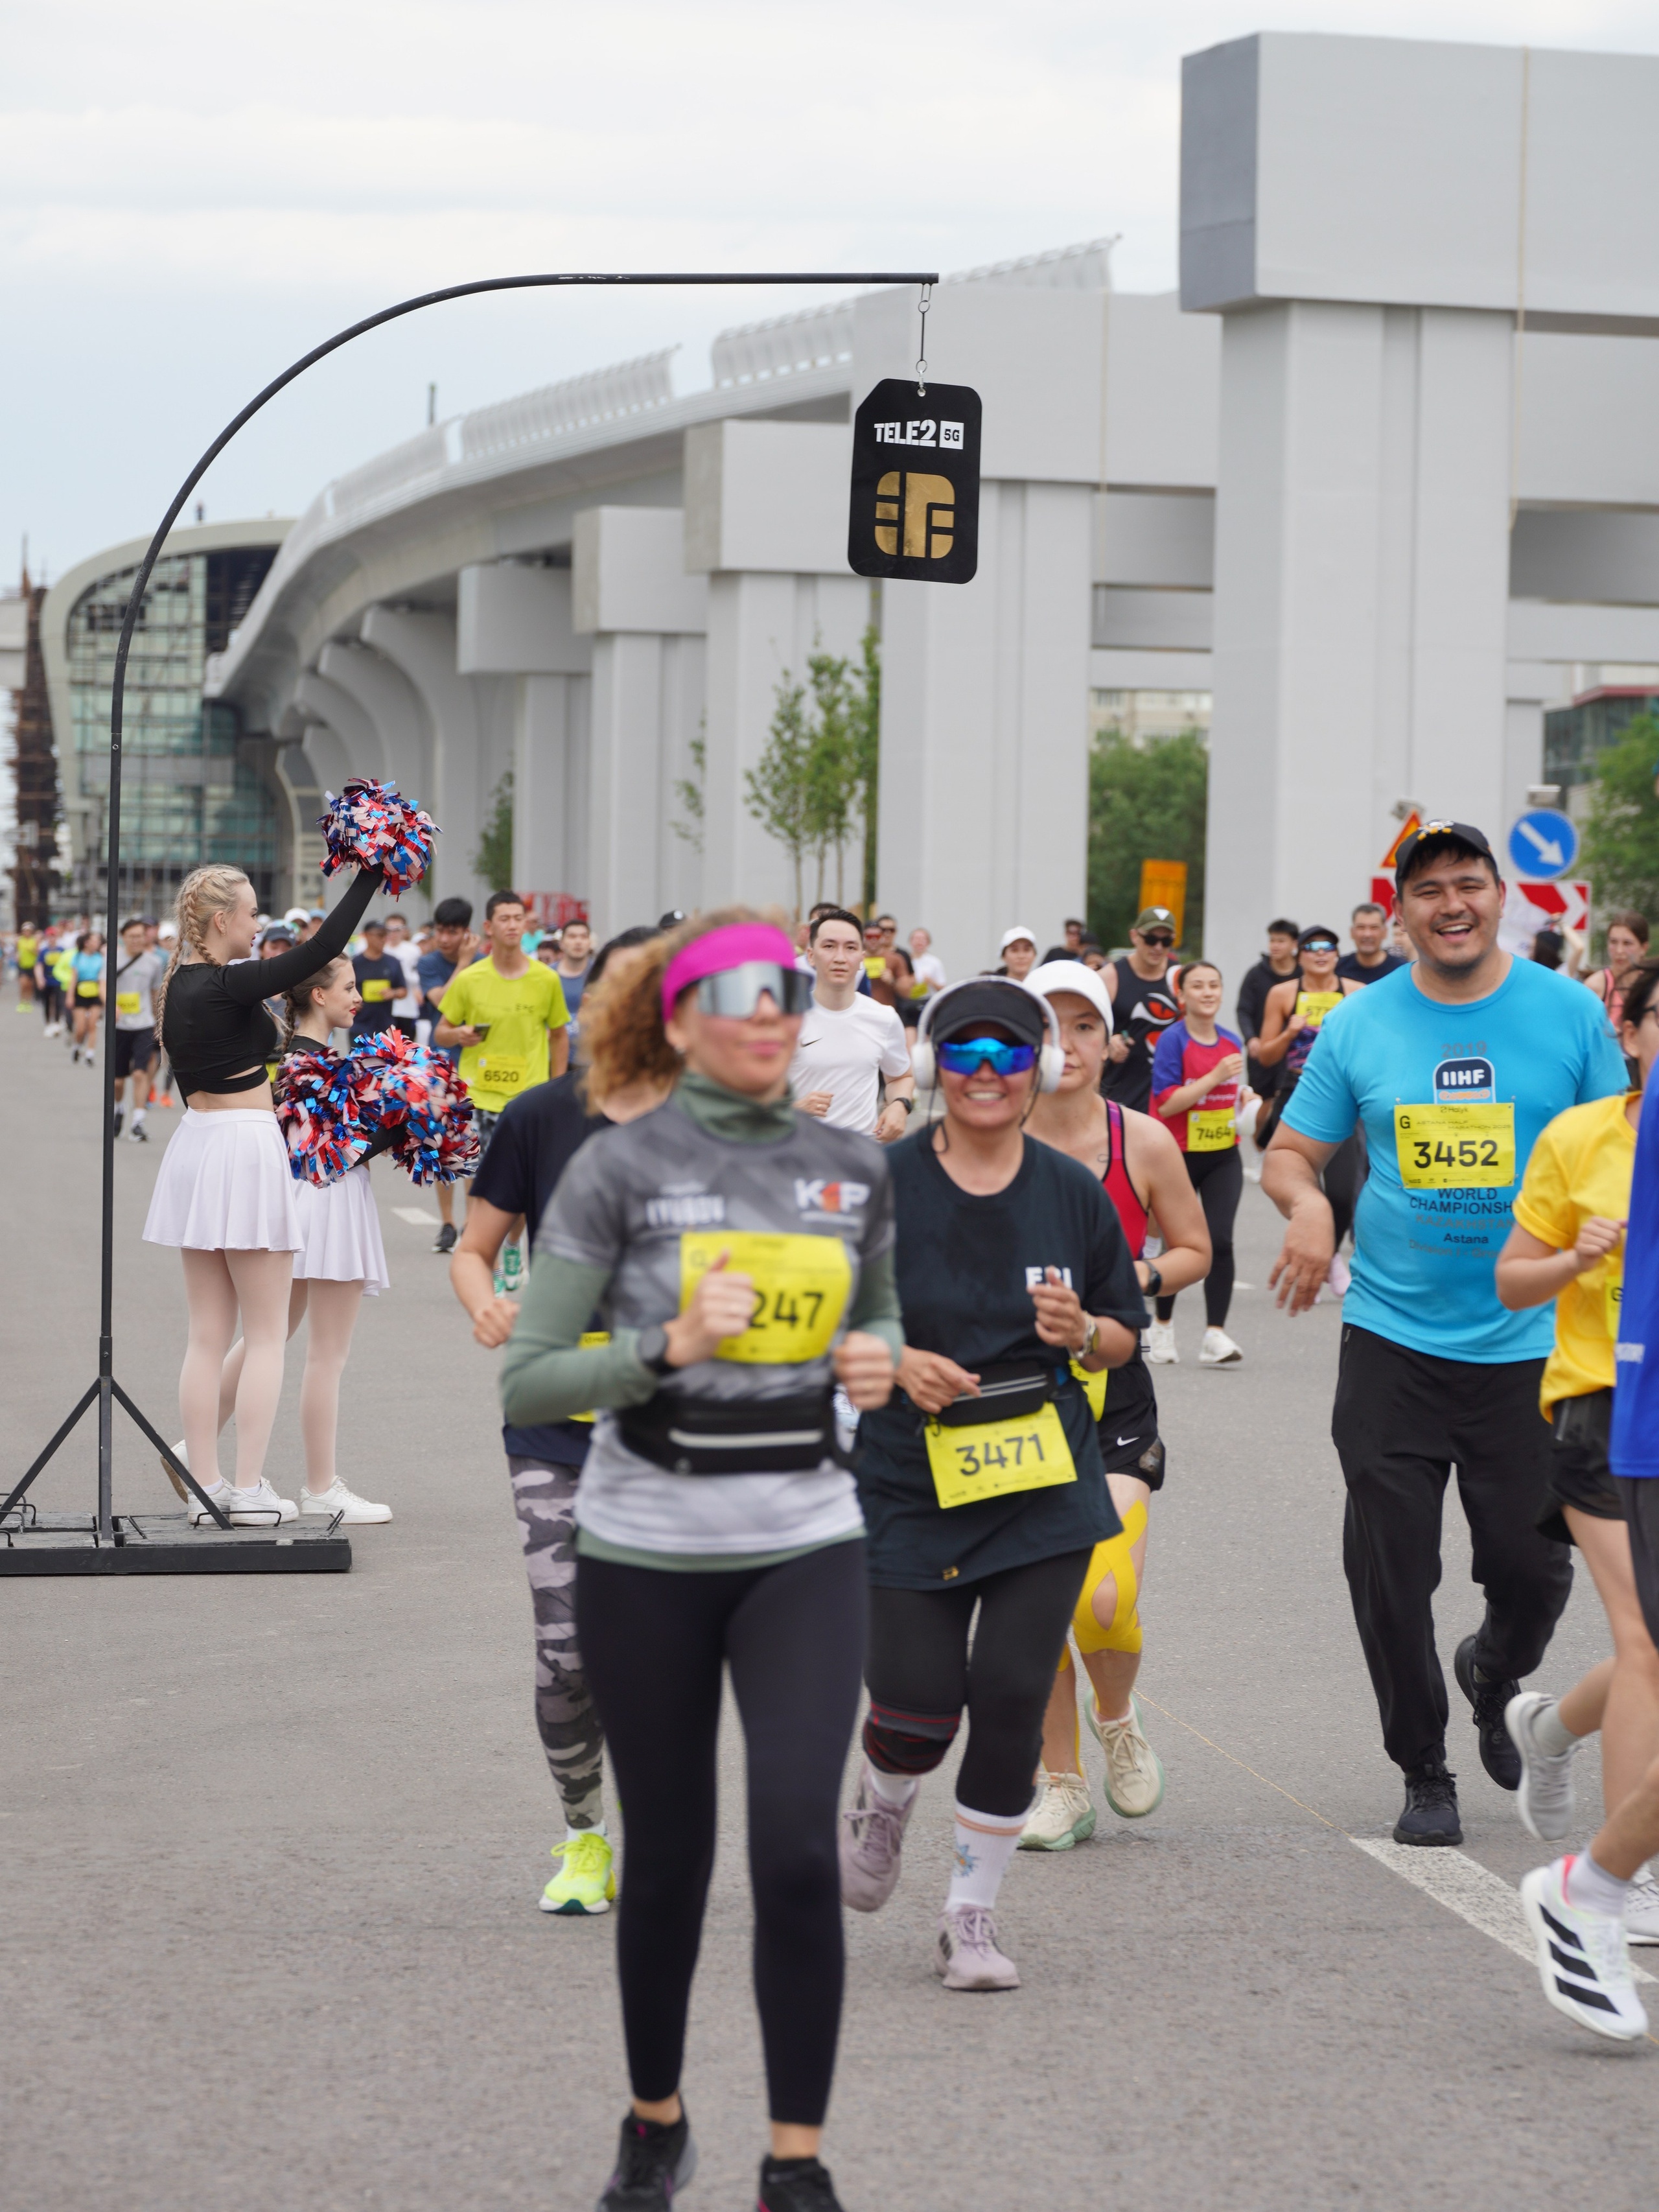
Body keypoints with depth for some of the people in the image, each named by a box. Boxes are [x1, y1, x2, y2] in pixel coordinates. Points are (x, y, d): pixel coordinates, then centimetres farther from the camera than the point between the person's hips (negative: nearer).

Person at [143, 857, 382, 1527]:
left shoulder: (177, 987, 8)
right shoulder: (224, 987, -17)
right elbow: (321, 949, -21)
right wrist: (370, 877, -14)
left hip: (195, 1145, 8)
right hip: (245, 1151, -8)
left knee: (208, 1334, 10)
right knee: (266, 1333, 0)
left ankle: (204, 1483, 11)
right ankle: (249, 1489, -1)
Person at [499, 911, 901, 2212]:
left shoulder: (854, 1170, 4)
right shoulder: (620, 1169, -6)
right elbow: (528, 1382, -8)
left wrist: (879, 1365, -2)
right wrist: (668, 1345, -22)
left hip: (806, 1548, 2)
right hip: (646, 1554, -1)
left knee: (798, 1846, -13)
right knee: (669, 1859, 9)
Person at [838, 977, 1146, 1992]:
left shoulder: (1073, 1192, 4)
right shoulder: (882, 1185, -3)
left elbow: (1126, 1338, 11)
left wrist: (1081, 1331, -11)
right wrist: (899, 1363, -15)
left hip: (1047, 1489, 1)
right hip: (912, 1486, -1)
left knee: (1012, 1697, -6)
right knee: (919, 1705, -4)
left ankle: (973, 1915, 10)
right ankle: (881, 1810, 33)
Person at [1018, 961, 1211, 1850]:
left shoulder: (1143, 1141, -3)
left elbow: (1194, 1250, 9)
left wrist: (1129, 1282, -9)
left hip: (1112, 1386, -1)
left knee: (1103, 1599, -16)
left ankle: (1118, 1721, 16)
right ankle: (1061, 1786, 20)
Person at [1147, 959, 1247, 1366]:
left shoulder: (1232, 1043, 7)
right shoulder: (1173, 1040, -11)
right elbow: (1166, 1102, -20)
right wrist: (1215, 1077, -23)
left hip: (1223, 1156, 3)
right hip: (1179, 1156, -3)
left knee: (1220, 1240, -11)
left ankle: (1215, 1336, -10)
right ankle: (1162, 1327, 28)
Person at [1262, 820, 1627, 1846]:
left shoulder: (1568, 1012, -1)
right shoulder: (1361, 1025, 1)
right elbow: (1289, 1152, 7)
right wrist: (1306, 1200, -15)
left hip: (1528, 1345, 0)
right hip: (1394, 1340, 0)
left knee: (1535, 1569, 3)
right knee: (1391, 1573, 1)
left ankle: (1491, 1681, 38)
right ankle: (1425, 1772, 20)